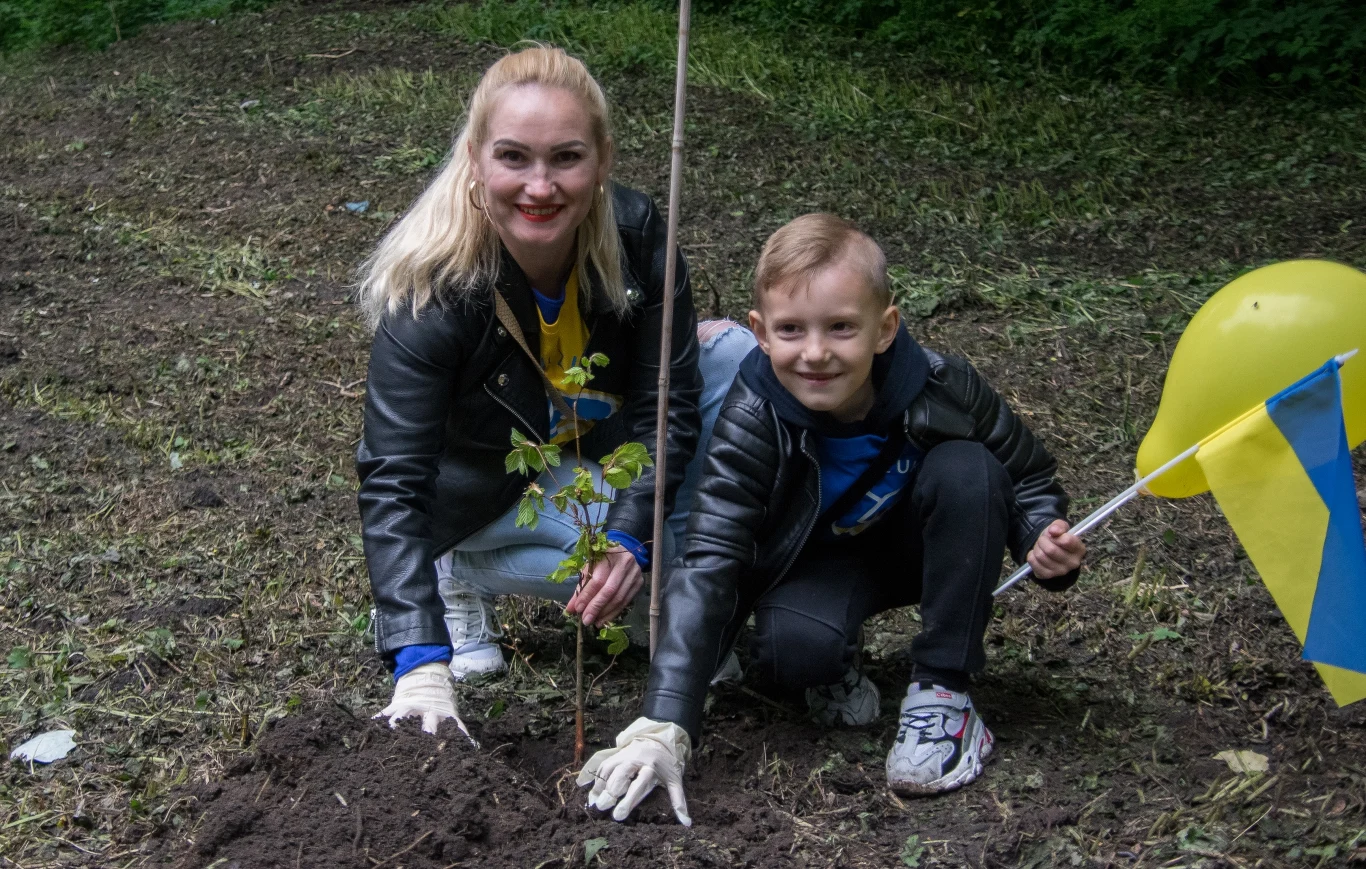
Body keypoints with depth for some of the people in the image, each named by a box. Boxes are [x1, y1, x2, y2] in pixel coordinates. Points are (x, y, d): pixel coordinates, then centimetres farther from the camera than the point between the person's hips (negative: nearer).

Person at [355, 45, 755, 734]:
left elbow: (667, 401, -19)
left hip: (600, 450, 5)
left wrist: (630, 537, -34)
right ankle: (462, 578, -6)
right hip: (490, 489, -5)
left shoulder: (634, 232, -23)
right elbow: (393, 483, -36)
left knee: (735, 354, -17)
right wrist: (422, 664, -47)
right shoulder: (429, 294, -33)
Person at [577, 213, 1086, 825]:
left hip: (921, 546, 2)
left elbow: (1028, 479, -7)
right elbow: (708, 565, -35)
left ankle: (942, 689, -17)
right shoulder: (753, 420, -29)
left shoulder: (940, 390, -27)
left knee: (967, 469, -29)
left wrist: (1045, 540, -32)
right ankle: (838, 662, 4)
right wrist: (663, 727, -44)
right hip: (821, 561, -2)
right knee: (790, 649, -35)